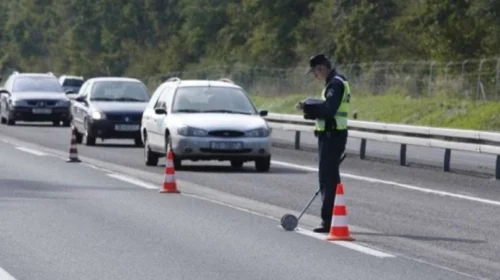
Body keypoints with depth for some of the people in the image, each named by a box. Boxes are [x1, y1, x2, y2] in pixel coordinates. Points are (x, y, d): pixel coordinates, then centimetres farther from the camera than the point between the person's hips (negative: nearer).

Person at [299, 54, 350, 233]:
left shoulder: (335, 83, -15)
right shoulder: (336, 82, 17)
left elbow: (329, 109, -24)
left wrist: (309, 108, -14)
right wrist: (312, 109, 5)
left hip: (331, 136, -11)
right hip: (332, 135, 11)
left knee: (328, 179, -10)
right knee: (330, 178, 15)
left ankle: (328, 221, -10)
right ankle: (332, 220, 22)